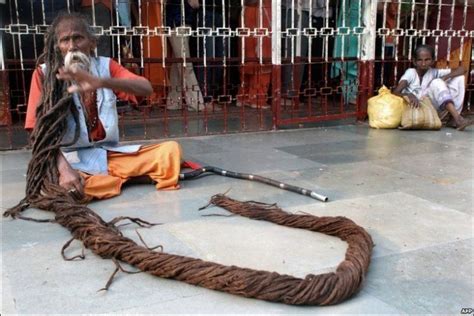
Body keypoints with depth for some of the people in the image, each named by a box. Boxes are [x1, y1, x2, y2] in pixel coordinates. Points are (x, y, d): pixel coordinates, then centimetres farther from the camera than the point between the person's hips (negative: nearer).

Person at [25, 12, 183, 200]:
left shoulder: (105, 66, 5)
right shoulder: (44, 73, -1)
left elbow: (146, 89, -15)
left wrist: (101, 82, -34)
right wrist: (64, 169, -27)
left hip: (109, 154, 1)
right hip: (73, 160, -1)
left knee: (170, 150, -18)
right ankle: (130, 177, -14)